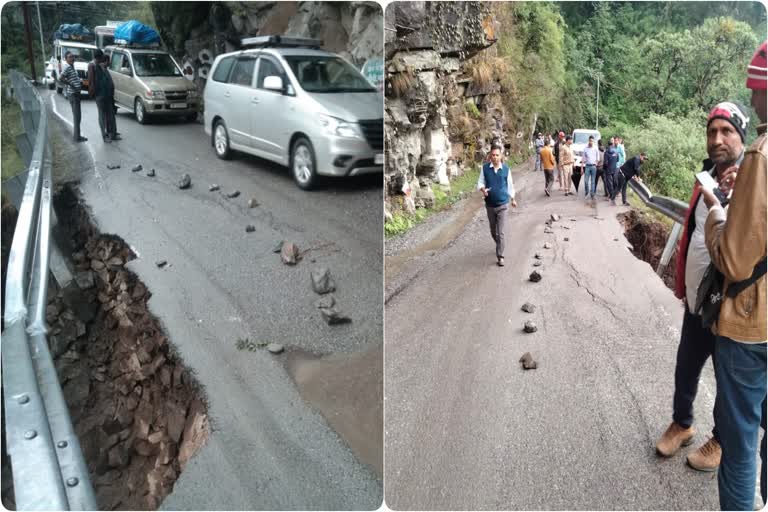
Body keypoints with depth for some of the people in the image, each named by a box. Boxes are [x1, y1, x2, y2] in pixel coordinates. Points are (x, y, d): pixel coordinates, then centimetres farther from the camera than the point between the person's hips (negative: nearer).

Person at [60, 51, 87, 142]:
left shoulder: (72, 67, 16)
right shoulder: (67, 67, -12)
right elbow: (62, 78, -26)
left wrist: (80, 80, 12)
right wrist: (72, 85, -22)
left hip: (76, 93, 10)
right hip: (73, 94, -10)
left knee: (76, 115, 16)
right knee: (77, 116, -7)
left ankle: (76, 135, 24)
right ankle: (77, 137, -4)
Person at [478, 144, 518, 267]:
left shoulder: (506, 168, -5)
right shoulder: (485, 168, -6)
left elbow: (510, 184, 7)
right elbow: (480, 182, -1)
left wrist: (513, 199, 16)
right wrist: (483, 189, -24)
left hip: (503, 204, -2)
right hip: (490, 205, 2)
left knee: (500, 232, -7)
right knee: (493, 231, 16)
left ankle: (500, 256, 1)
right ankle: (499, 246, 44)